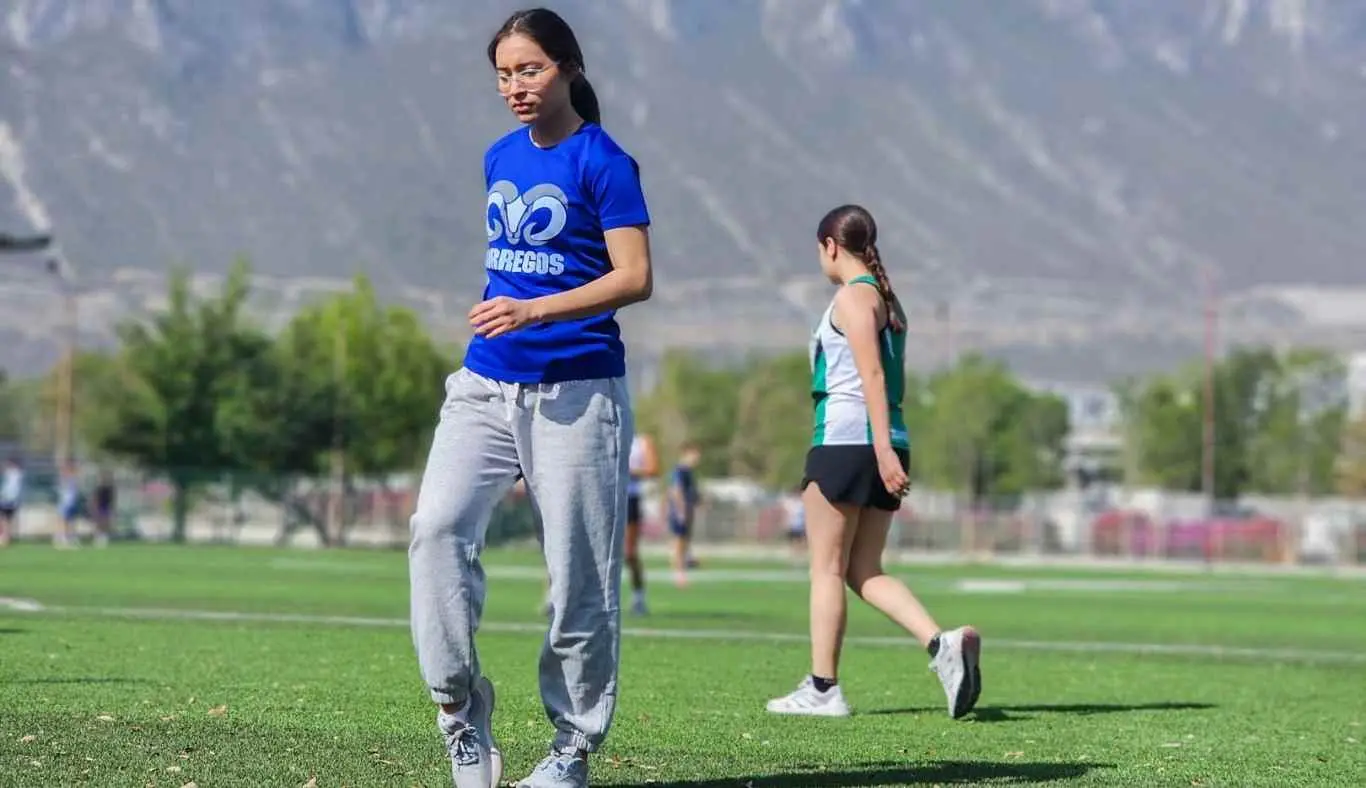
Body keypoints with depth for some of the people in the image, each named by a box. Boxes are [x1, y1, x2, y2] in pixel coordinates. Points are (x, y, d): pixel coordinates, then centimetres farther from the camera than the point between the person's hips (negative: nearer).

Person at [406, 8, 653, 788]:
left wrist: (534, 312, -23)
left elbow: (635, 277, -13)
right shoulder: (501, 158, 13)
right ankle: (464, 718, -9)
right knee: (438, 526, -15)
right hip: (486, 382, 6)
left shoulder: (603, 161, -7)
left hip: (577, 390, -6)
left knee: (579, 573, -1)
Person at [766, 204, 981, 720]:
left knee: (827, 568, 0)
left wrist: (882, 450, -23)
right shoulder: (887, 300, 20)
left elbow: (873, 376, -17)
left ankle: (822, 688, 3)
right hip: (885, 446, 9)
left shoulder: (852, 297, -7)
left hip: (845, 440, -9)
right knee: (864, 572, 8)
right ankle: (942, 643, -11)